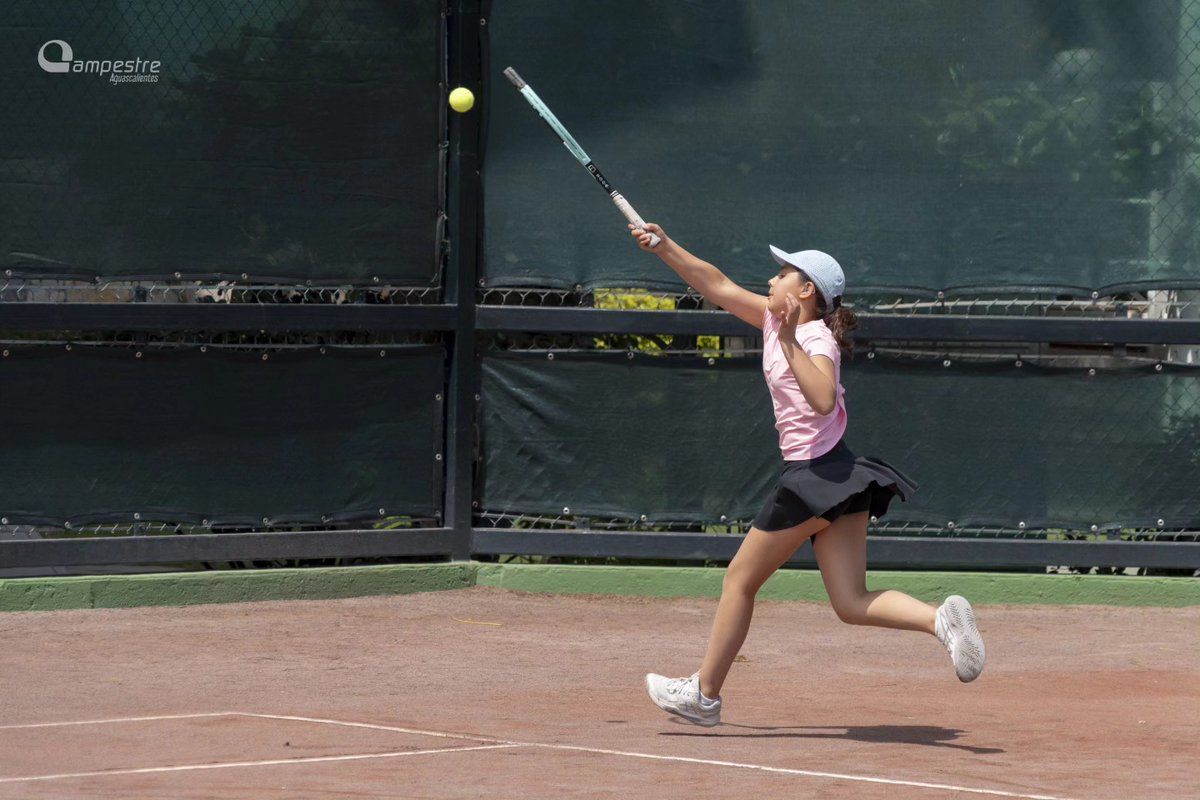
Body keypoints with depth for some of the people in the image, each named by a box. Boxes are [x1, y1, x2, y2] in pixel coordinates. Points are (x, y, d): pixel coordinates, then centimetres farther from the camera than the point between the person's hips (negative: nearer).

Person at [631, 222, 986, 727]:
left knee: (740, 579, 6)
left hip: (815, 477, -9)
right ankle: (940, 618, -19)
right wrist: (664, 248, 17)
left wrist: (790, 343, -30)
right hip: (839, 478, 9)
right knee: (852, 604, 1)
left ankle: (704, 694, 16)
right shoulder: (775, 321, 13)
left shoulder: (816, 339, -12)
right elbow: (718, 286, 21)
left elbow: (823, 399, -32)